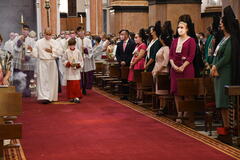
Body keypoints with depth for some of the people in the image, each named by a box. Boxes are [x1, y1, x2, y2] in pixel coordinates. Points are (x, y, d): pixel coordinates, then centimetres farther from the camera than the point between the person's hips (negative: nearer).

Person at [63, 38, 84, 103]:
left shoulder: (78, 52, 1)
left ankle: (77, 97, -5)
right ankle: (71, 97, 11)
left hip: (76, 70, -1)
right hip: (69, 70, 1)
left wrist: (78, 64, -13)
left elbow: (81, 61, 5)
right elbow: (64, 60, 4)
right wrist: (69, 63, -12)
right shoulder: (67, 52, 1)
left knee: (77, 84, -8)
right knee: (70, 84, 2)